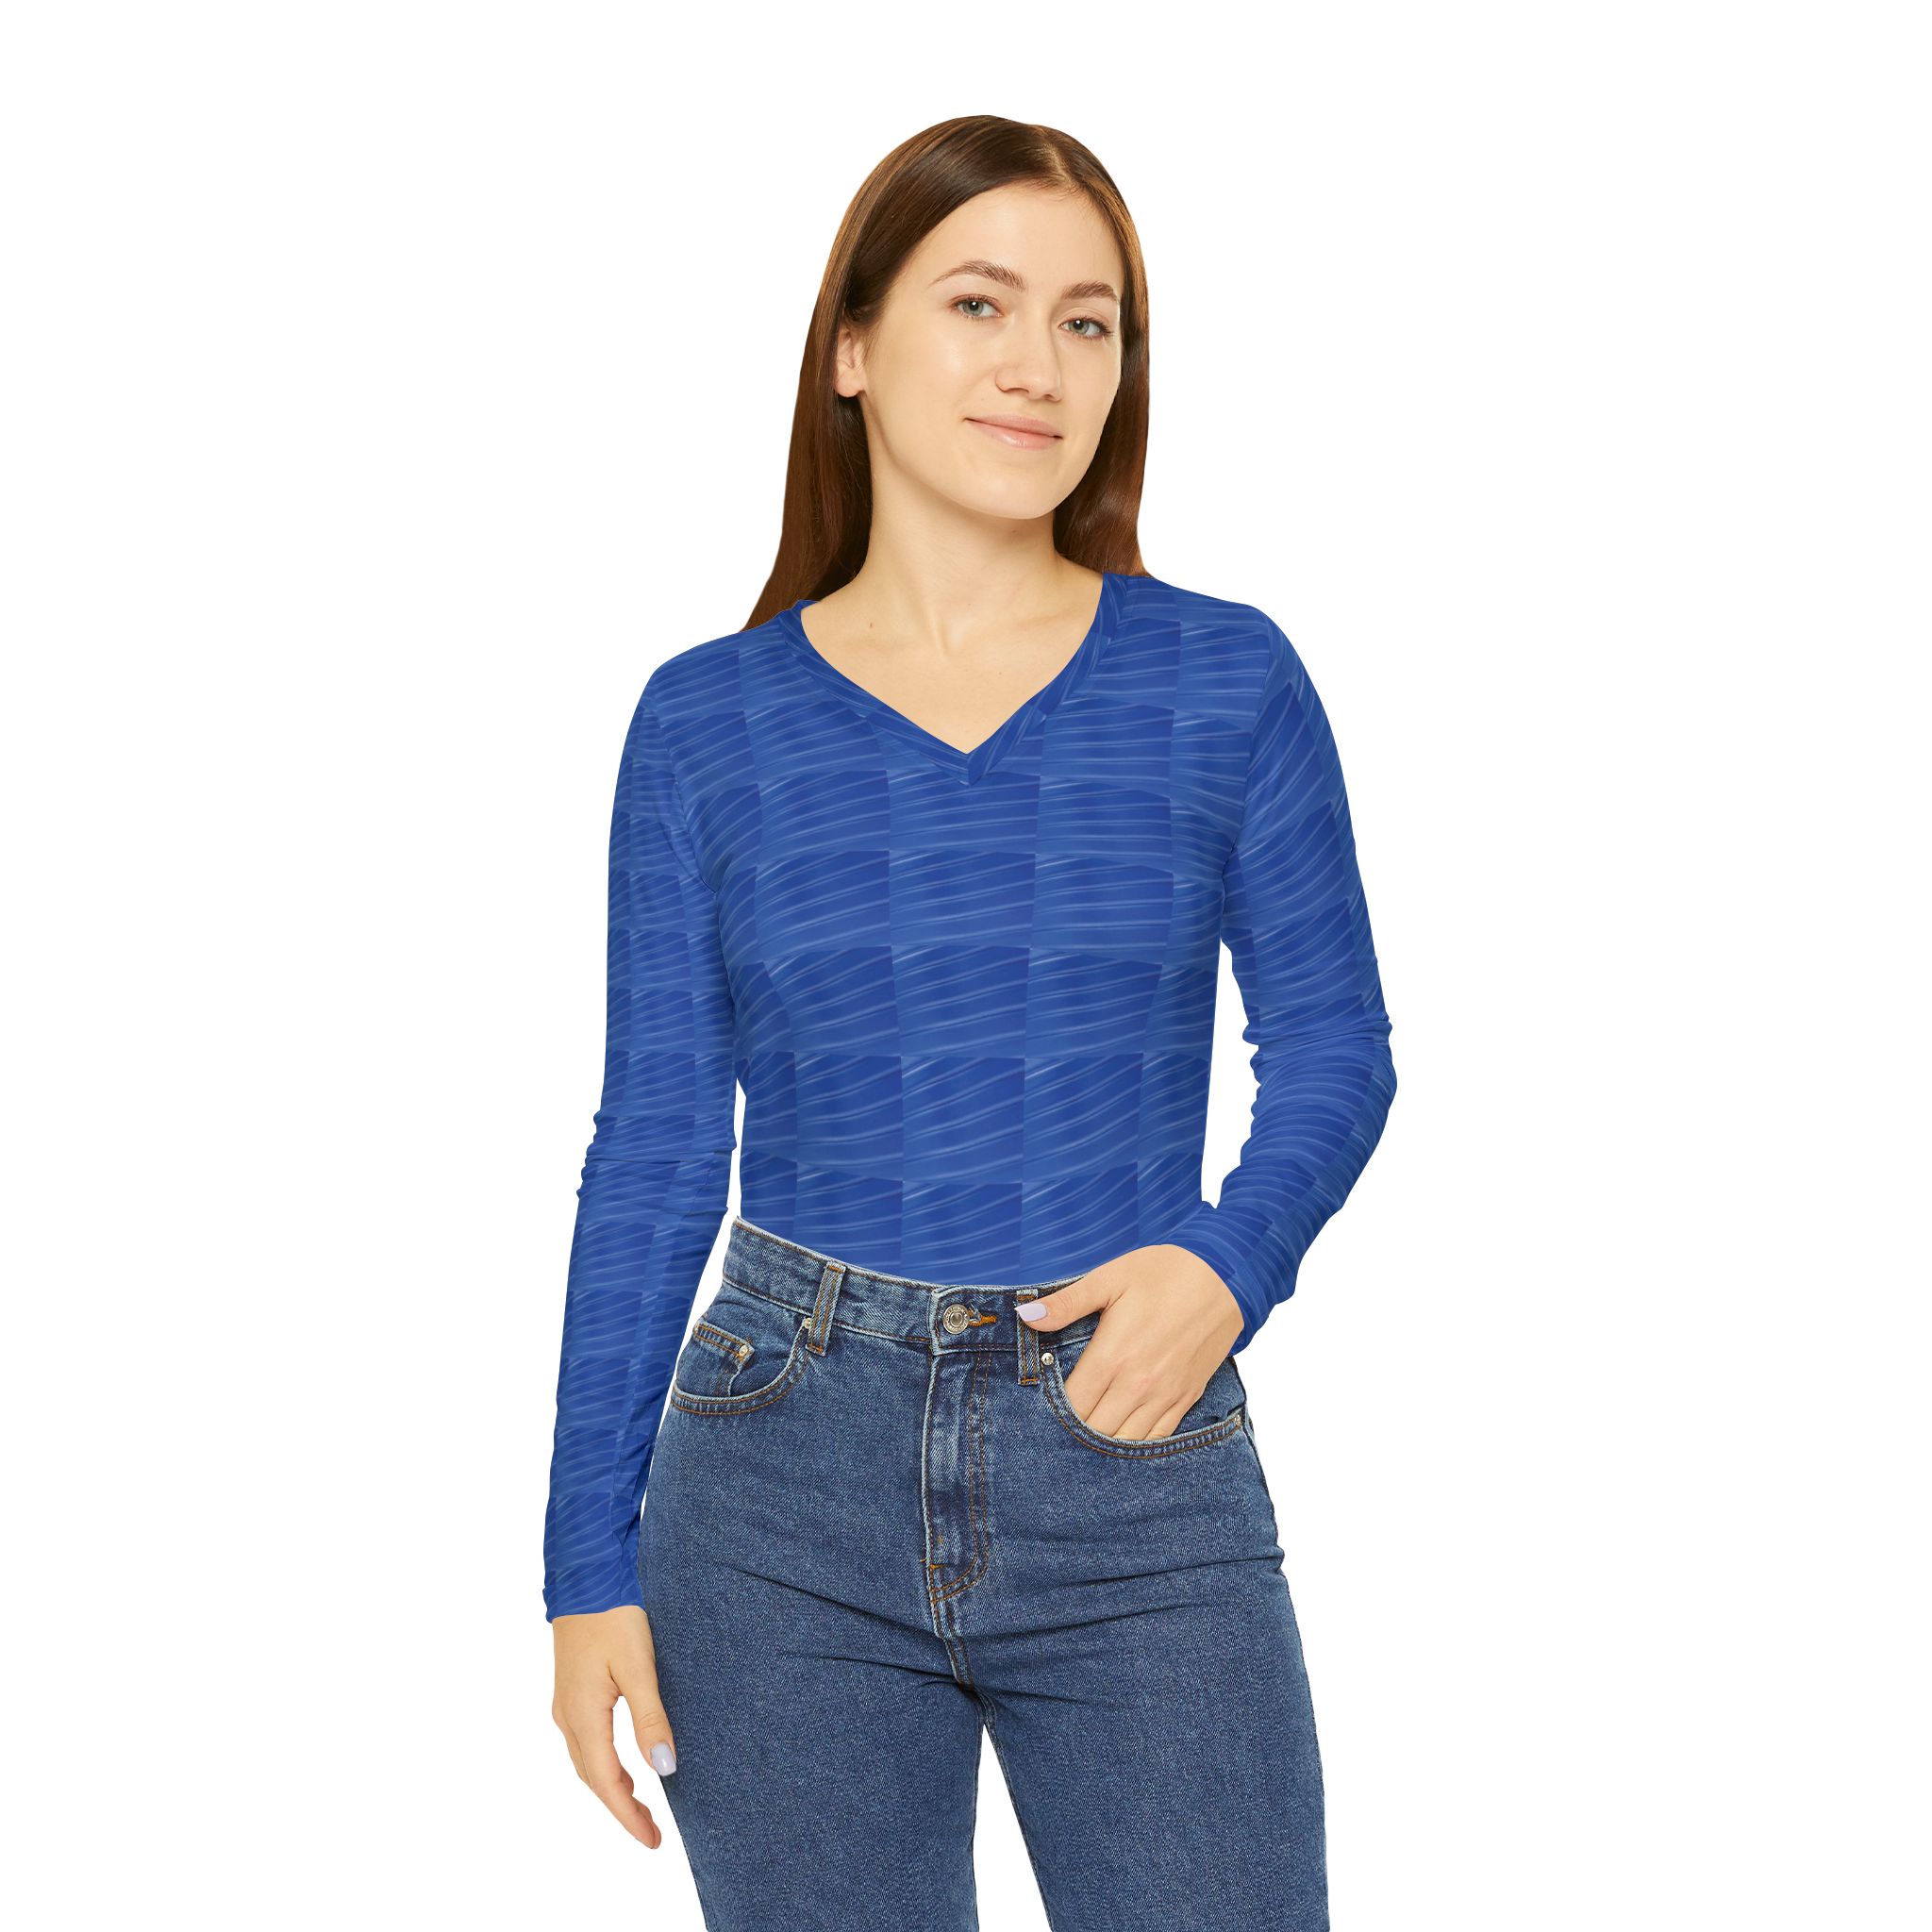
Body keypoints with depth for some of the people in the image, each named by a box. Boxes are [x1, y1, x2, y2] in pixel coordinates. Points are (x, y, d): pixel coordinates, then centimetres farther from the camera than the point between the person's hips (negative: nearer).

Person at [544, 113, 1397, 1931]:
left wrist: (1231, 1257, -14)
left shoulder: (1229, 682, 1)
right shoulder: (708, 722, 2)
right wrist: (590, 1566, 1)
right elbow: (657, 1149, 3)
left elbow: (1332, 1042, 7)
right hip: (787, 1499, 1)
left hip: (1141, 1474, 0)